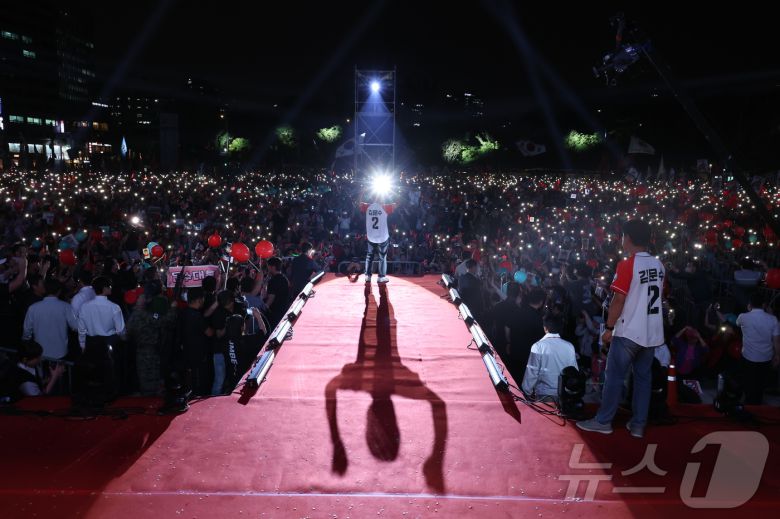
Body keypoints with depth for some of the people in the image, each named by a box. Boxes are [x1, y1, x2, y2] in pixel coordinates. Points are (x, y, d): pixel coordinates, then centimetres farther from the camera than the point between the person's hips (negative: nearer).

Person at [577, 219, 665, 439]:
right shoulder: (658, 265, 7)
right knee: (643, 378, 11)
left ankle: (603, 421, 10)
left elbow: (619, 300, -16)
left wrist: (609, 327, -9)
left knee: (614, 376, 3)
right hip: (652, 333, 7)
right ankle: (638, 425, 16)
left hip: (629, 332, -7)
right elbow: (658, 296, 15)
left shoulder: (627, 265, -14)